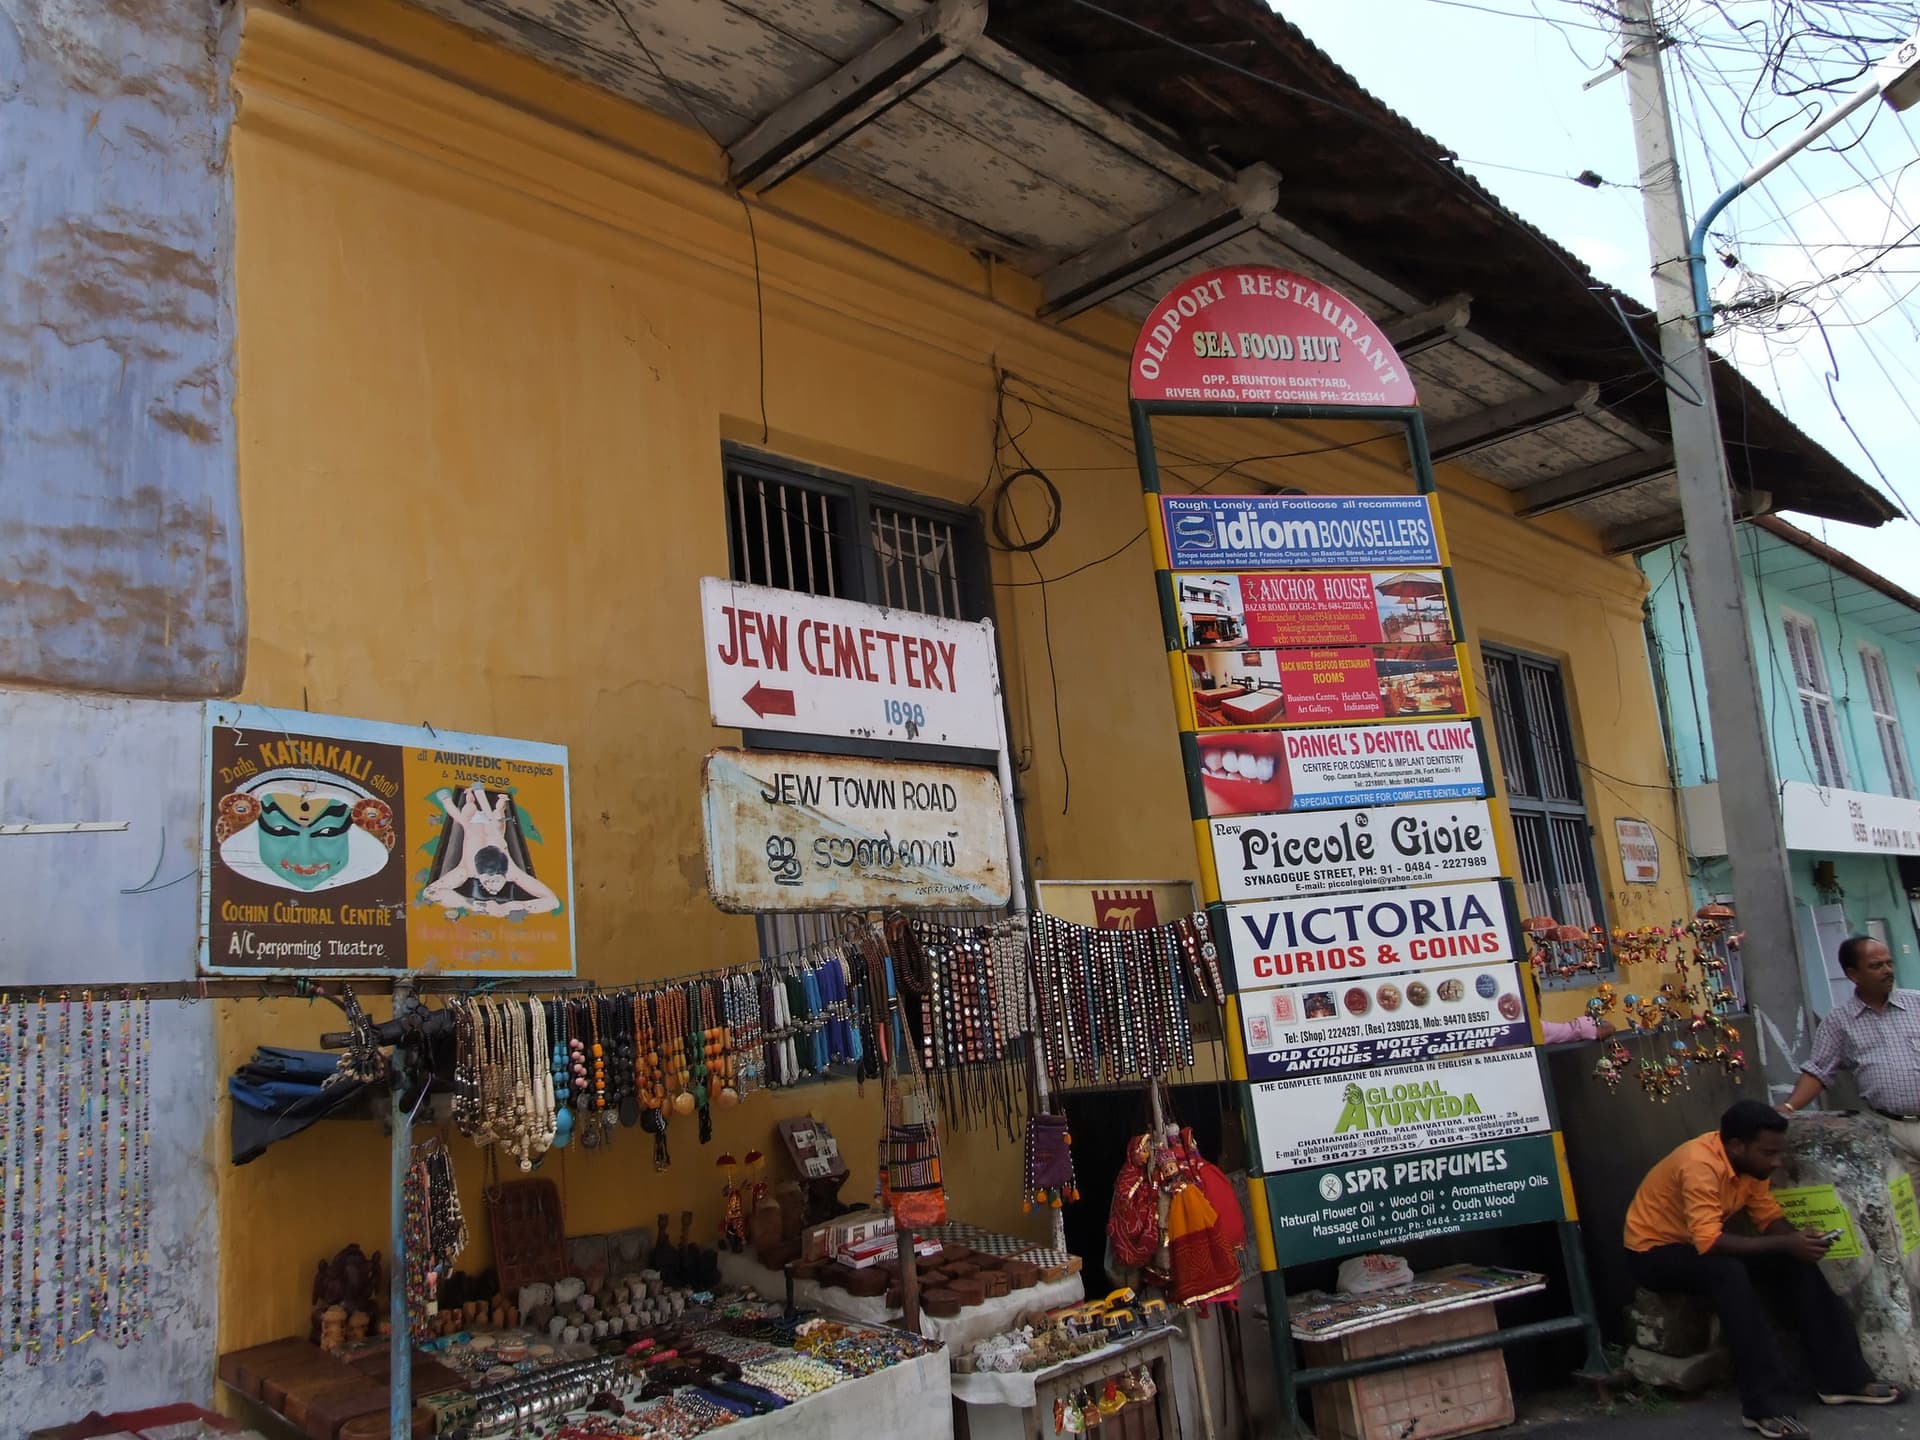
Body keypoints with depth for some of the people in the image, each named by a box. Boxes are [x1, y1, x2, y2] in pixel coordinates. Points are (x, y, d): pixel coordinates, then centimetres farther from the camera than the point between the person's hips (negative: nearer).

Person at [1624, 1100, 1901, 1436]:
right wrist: (1785, 1244, -36)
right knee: (1728, 1273, -35)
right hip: (1653, 1252, -8)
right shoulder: (1700, 1165, -32)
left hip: (1701, 1243, 8)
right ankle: (1764, 1404, -30)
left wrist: (1799, 1240, -23)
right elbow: (1708, 1241, -38)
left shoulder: (1749, 1160, -6)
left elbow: (1770, 1217, -2)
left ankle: (1842, 1377, 0)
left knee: (1795, 1264, -9)